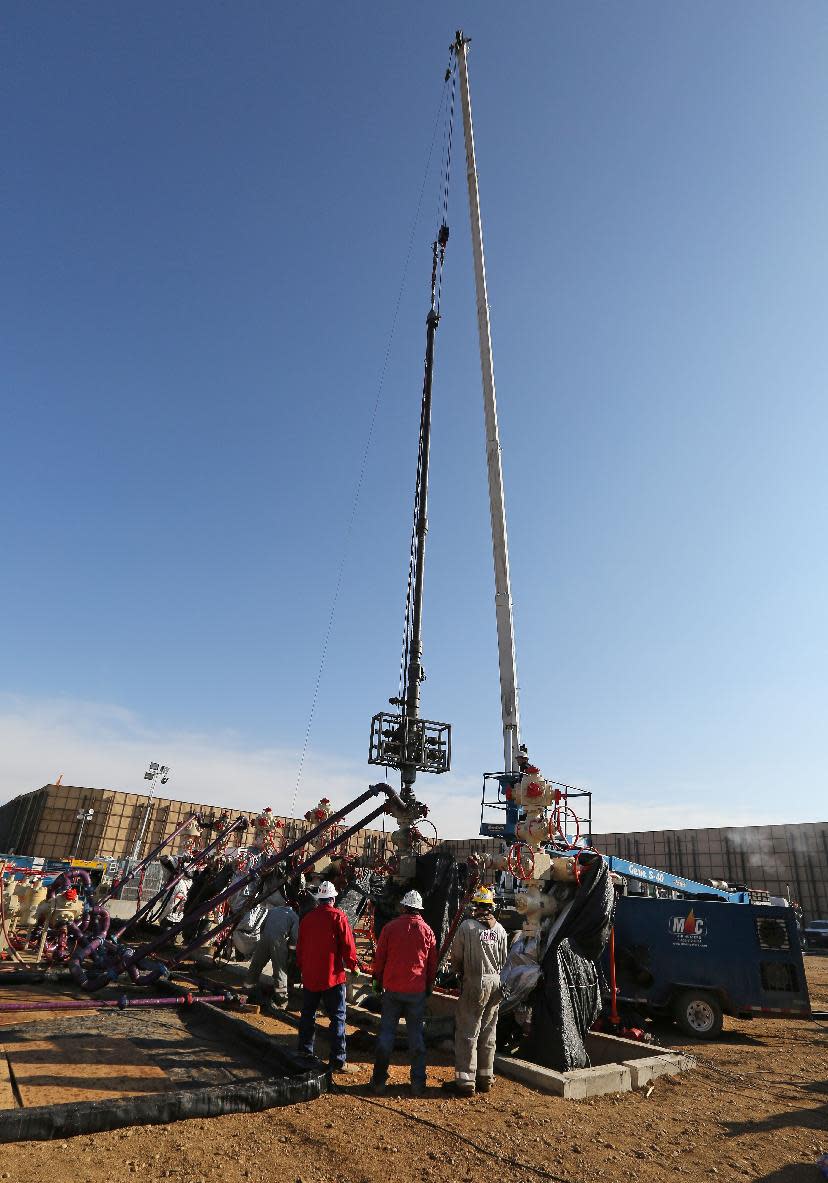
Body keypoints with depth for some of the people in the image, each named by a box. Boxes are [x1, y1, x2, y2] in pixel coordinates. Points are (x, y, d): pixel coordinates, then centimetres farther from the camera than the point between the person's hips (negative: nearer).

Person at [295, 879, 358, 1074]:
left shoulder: (307, 918, 3)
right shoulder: (338, 917, -12)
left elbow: (300, 947, 12)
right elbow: (347, 945, -12)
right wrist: (352, 965, 3)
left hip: (309, 976, 5)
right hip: (332, 976, -5)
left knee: (307, 1015, 20)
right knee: (337, 1018, 3)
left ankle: (305, 1053, 29)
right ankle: (338, 1061, 3)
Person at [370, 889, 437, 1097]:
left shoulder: (390, 927, -6)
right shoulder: (427, 931, -1)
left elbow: (379, 957, -1)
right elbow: (433, 964, 7)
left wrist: (379, 979, 13)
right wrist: (429, 986, 19)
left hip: (392, 988, -1)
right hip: (417, 990, 1)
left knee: (386, 1033, 10)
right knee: (416, 1035, 10)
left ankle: (379, 1081, 15)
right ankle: (418, 1082, 13)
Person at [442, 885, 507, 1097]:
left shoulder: (467, 926, -13)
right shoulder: (499, 928, 2)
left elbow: (456, 956, -4)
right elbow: (503, 959, 11)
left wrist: (461, 972, 15)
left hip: (475, 984, -6)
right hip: (496, 983, 6)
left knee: (468, 1032, 3)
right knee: (488, 1032, 16)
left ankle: (465, 1081, 5)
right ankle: (485, 1079, 25)